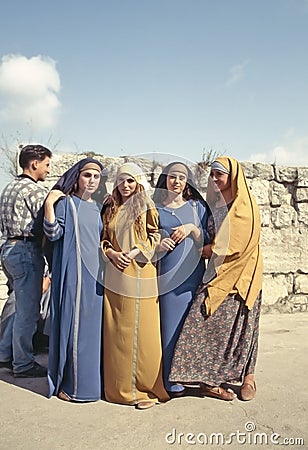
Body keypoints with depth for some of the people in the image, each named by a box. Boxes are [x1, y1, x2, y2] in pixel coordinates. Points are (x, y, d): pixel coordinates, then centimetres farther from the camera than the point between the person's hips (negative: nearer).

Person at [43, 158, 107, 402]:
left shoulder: (98, 206, 14)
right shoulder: (65, 202, -2)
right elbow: (53, 233, -12)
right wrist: (49, 204, -19)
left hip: (95, 274, 6)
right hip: (72, 274, -5)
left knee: (92, 325, 10)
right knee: (72, 324, 0)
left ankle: (90, 378, 25)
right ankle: (67, 383, 14)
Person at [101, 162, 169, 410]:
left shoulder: (146, 207, 4)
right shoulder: (111, 210, 16)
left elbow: (155, 236, 0)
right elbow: (104, 239, 16)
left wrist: (132, 253, -12)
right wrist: (111, 253, -4)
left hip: (139, 275, -4)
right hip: (115, 275, 4)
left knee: (141, 330, -3)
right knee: (116, 331, 6)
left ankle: (147, 388, 7)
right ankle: (120, 386, 19)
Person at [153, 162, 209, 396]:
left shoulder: (197, 206, 11)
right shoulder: (154, 207, 8)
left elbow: (207, 241, 7)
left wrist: (192, 229, -11)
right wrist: (157, 244, -11)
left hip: (192, 274, 1)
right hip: (165, 274, -1)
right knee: (169, 322, -1)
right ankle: (170, 378, 10)